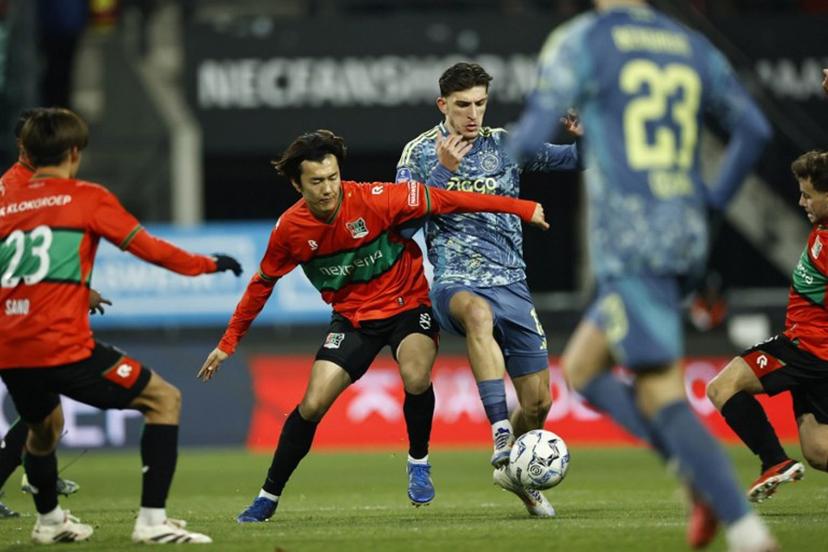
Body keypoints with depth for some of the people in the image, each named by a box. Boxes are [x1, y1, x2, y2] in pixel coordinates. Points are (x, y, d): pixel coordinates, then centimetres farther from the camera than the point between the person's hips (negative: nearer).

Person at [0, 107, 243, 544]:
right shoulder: (87, 198, 2)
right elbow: (148, 248, 1)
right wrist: (207, 264, 15)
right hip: (63, 348, -6)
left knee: (43, 427, 34)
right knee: (164, 400, 7)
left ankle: (48, 521, 50)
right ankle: (152, 520, -4)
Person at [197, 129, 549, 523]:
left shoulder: (373, 200, -23)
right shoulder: (289, 229, -13)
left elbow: (442, 201, -17)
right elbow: (262, 284, 3)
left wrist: (520, 208, -16)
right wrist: (228, 343, 5)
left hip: (408, 302, -2)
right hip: (353, 316, 2)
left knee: (416, 378, -31)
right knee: (312, 405, -9)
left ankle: (418, 461, -2)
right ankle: (268, 498, 9)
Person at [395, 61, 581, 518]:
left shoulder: (506, 145, 10)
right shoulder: (419, 153, 3)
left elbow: (574, 159, 11)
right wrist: (443, 170, -18)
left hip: (511, 284, 4)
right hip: (456, 284, -4)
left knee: (538, 402, 1)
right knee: (479, 313, -42)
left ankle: (519, 477, 33)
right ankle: (502, 442, -49)